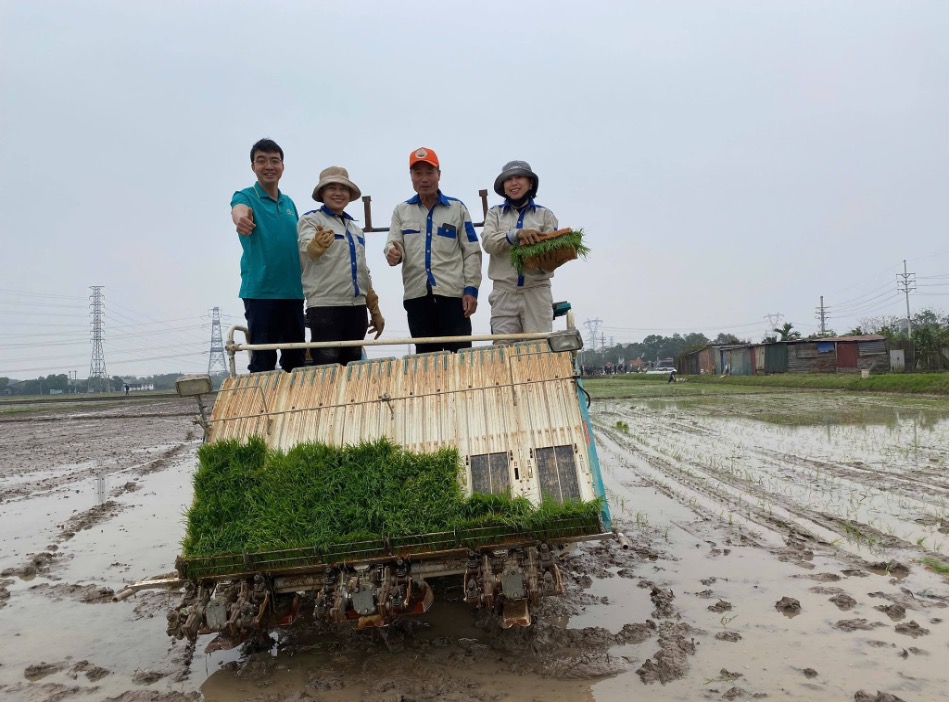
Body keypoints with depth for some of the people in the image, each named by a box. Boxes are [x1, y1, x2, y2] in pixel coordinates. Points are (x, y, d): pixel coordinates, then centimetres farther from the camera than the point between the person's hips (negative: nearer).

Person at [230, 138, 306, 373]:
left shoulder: (289, 203, 15)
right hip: (260, 292, -5)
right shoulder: (246, 196, -1)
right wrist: (241, 219, -49)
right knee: (263, 360, -4)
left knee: (296, 358, 10)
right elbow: (239, 209, -25)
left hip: (293, 292, 5)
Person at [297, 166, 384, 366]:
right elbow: (309, 249, -21)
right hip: (325, 306, -6)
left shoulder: (355, 228, 20)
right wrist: (318, 243, -45)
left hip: (357, 308, 6)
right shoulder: (310, 220, 1)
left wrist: (375, 311, 19)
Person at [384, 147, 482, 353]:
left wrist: (471, 288, -6)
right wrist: (393, 254, -17)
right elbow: (393, 244, 8)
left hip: (453, 294, -2)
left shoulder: (457, 208, 9)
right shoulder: (401, 211, 15)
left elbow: (472, 252, 5)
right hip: (416, 296, 2)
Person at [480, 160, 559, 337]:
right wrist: (517, 234, -21)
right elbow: (488, 242, -5)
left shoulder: (545, 214, 11)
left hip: (536, 291, -1)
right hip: (504, 293, 1)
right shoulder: (495, 213, 14)